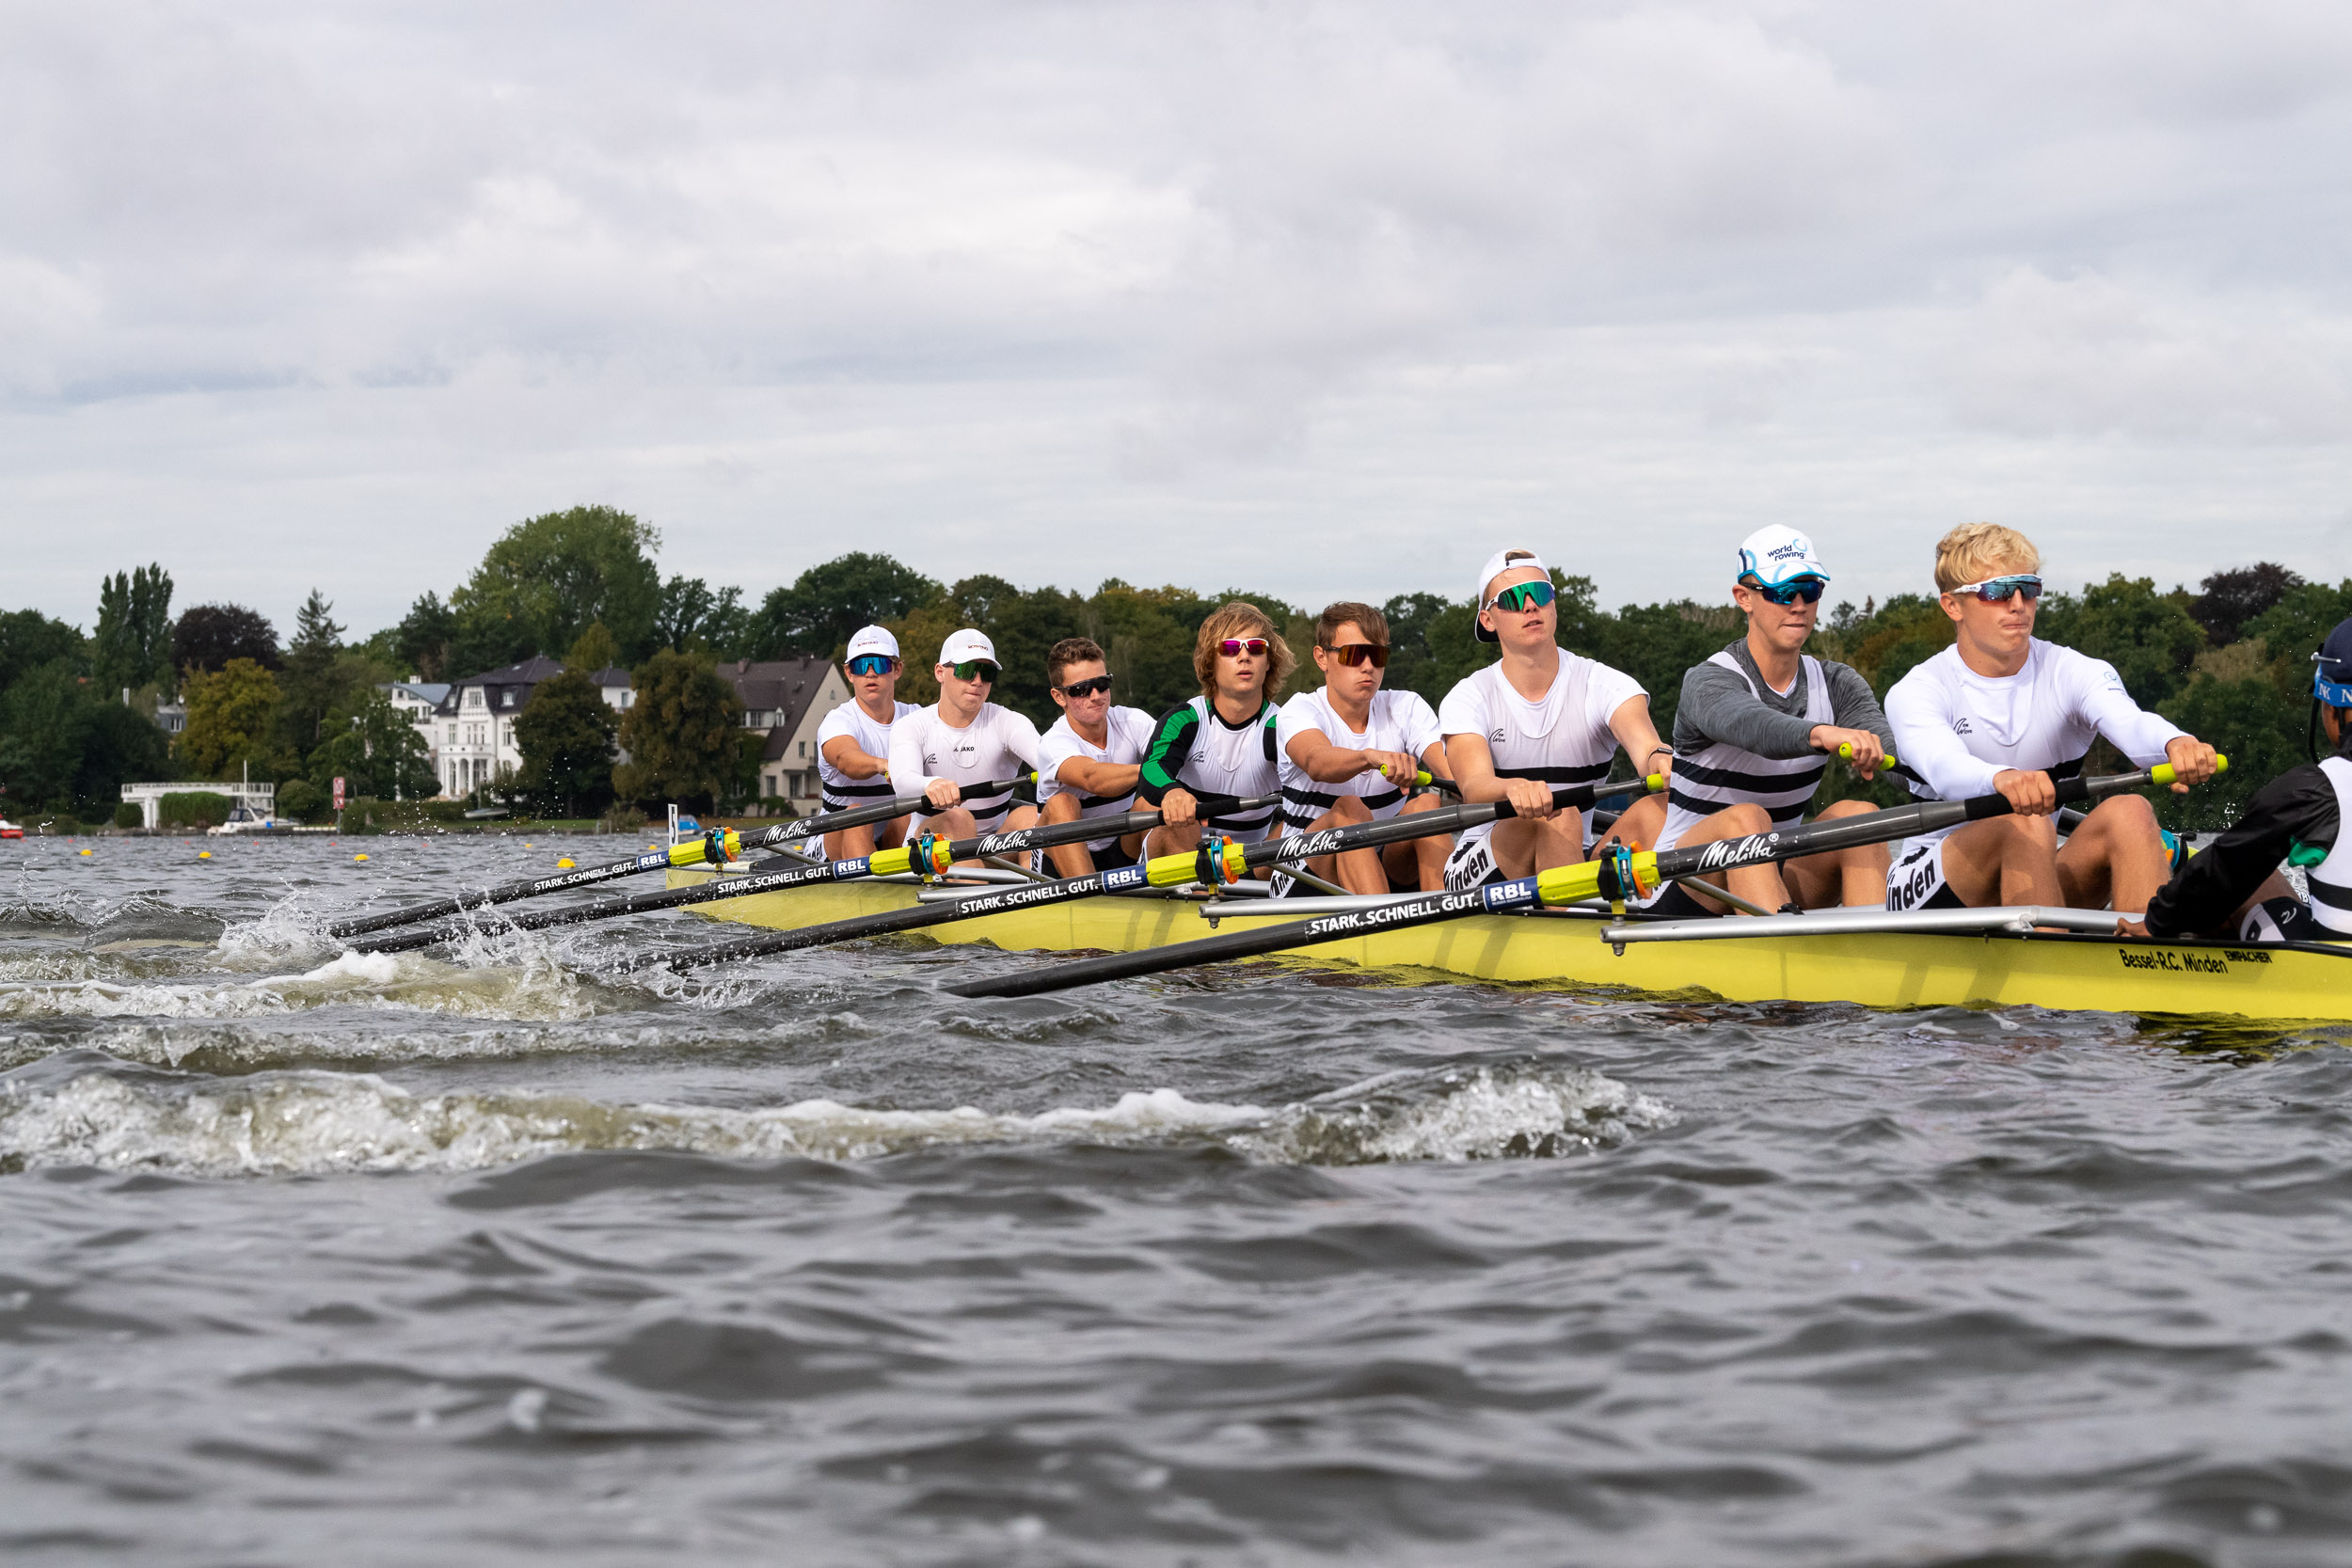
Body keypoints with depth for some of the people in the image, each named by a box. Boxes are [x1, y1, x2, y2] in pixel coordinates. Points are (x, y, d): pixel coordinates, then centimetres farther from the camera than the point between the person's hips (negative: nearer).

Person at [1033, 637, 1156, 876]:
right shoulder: (1054, 744, -19)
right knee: (1061, 804, -30)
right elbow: (1091, 777, -41)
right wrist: (1147, 771, -61)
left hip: (1125, 854, 3)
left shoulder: (1133, 722, -6)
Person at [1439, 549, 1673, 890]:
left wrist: (1659, 757, -49)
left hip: (1579, 860, 2)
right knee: (1557, 817, -32)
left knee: (1655, 810, -25)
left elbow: (1641, 740, -22)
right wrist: (1514, 788, -48)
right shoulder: (1470, 699, -2)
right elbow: (1475, 786, -22)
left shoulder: (1603, 684, 2)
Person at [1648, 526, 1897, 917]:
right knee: (1745, 818, -35)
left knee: (1857, 812, -22)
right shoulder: (1708, 682, -13)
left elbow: (1879, 734, -17)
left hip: (1779, 881, 5)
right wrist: (1819, 734, -60)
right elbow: (1749, 724, -38)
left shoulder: (1836, 684, 4)